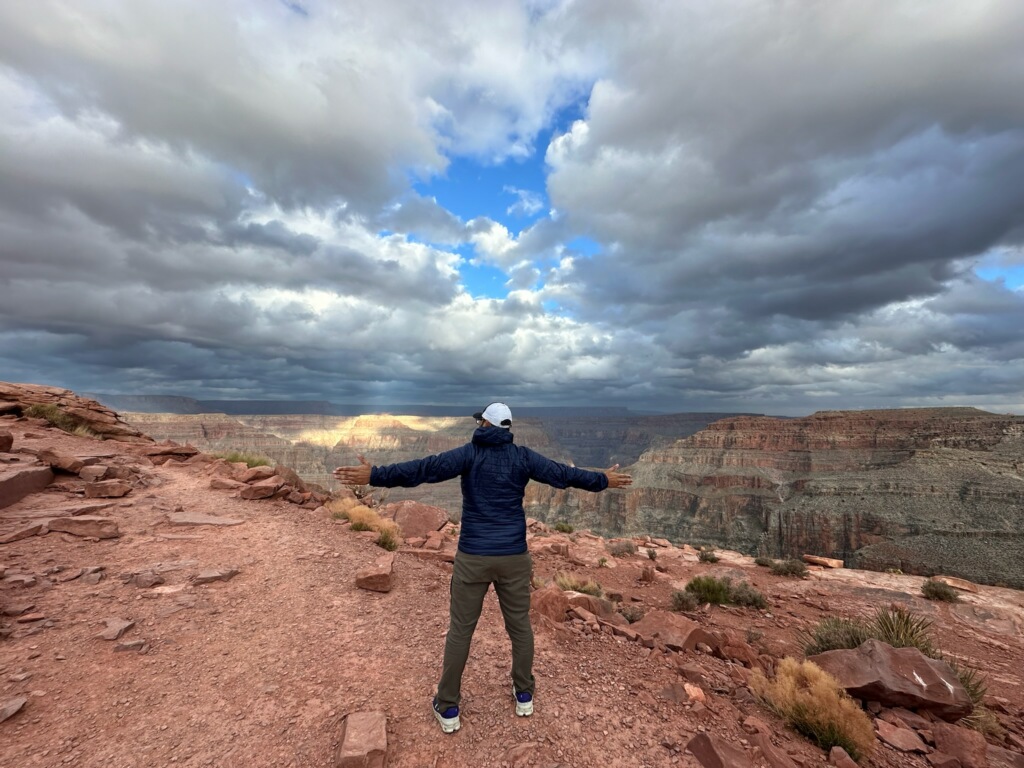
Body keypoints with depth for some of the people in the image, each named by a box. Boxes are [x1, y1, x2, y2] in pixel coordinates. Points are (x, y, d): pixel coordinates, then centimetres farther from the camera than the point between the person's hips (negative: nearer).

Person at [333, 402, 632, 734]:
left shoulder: (470, 453, -8)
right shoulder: (522, 456, -2)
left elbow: (425, 469, -17)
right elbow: (562, 473, 3)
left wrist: (374, 476, -15)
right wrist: (603, 480, 16)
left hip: (473, 556, -2)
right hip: (514, 556, 2)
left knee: (460, 630, 15)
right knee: (520, 625, 20)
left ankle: (448, 708, 29)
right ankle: (524, 695, 38)